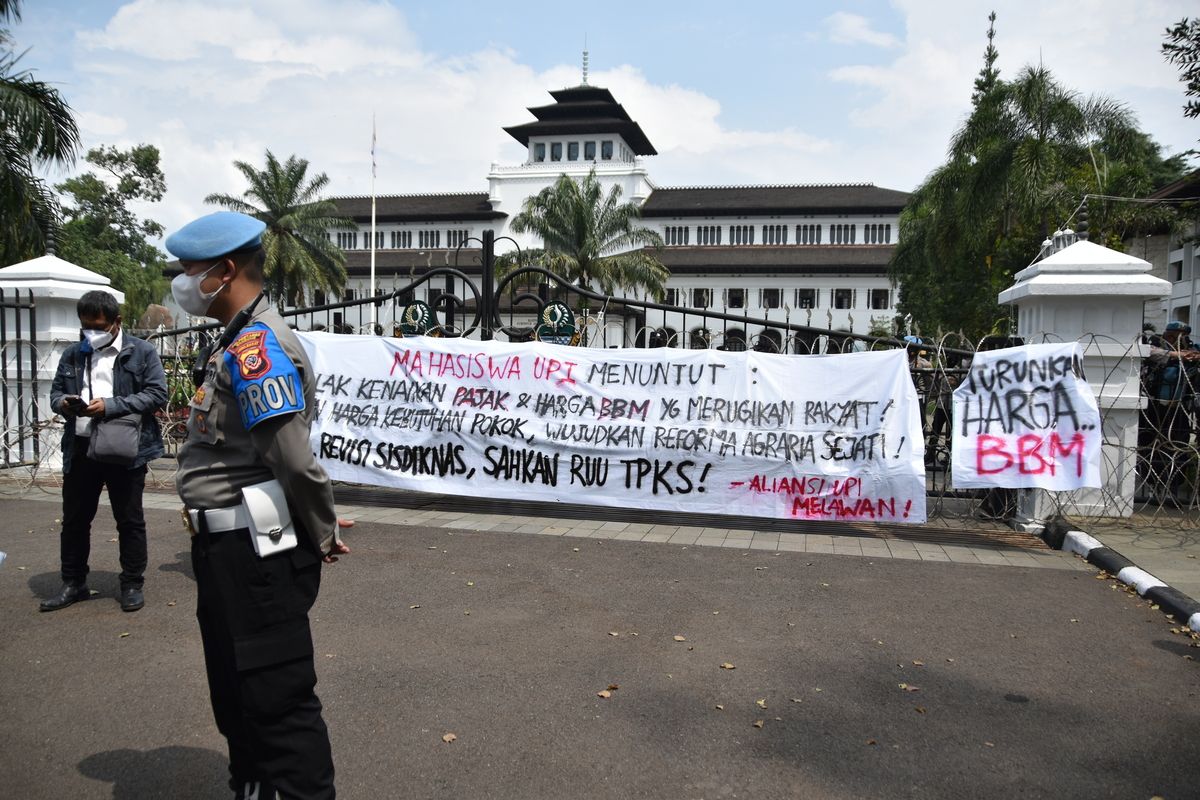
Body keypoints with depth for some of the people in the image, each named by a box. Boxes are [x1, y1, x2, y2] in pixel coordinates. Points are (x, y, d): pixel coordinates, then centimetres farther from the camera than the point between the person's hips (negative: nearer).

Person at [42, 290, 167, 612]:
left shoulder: (141, 352, -3)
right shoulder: (72, 355, 13)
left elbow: (157, 393, -10)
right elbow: (55, 391, 17)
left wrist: (111, 405, -19)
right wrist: (63, 403, -7)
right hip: (80, 448, 5)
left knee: (130, 520, 5)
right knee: (74, 520, 13)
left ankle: (133, 585, 17)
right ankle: (73, 584, 27)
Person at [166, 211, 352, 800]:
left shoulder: (255, 345, -19)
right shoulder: (238, 341, 12)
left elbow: (295, 459, -25)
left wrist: (323, 537, -13)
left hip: (254, 553, -10)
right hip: (227, 547, 10)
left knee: (277, 701, 1)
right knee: (235, 691, 23)